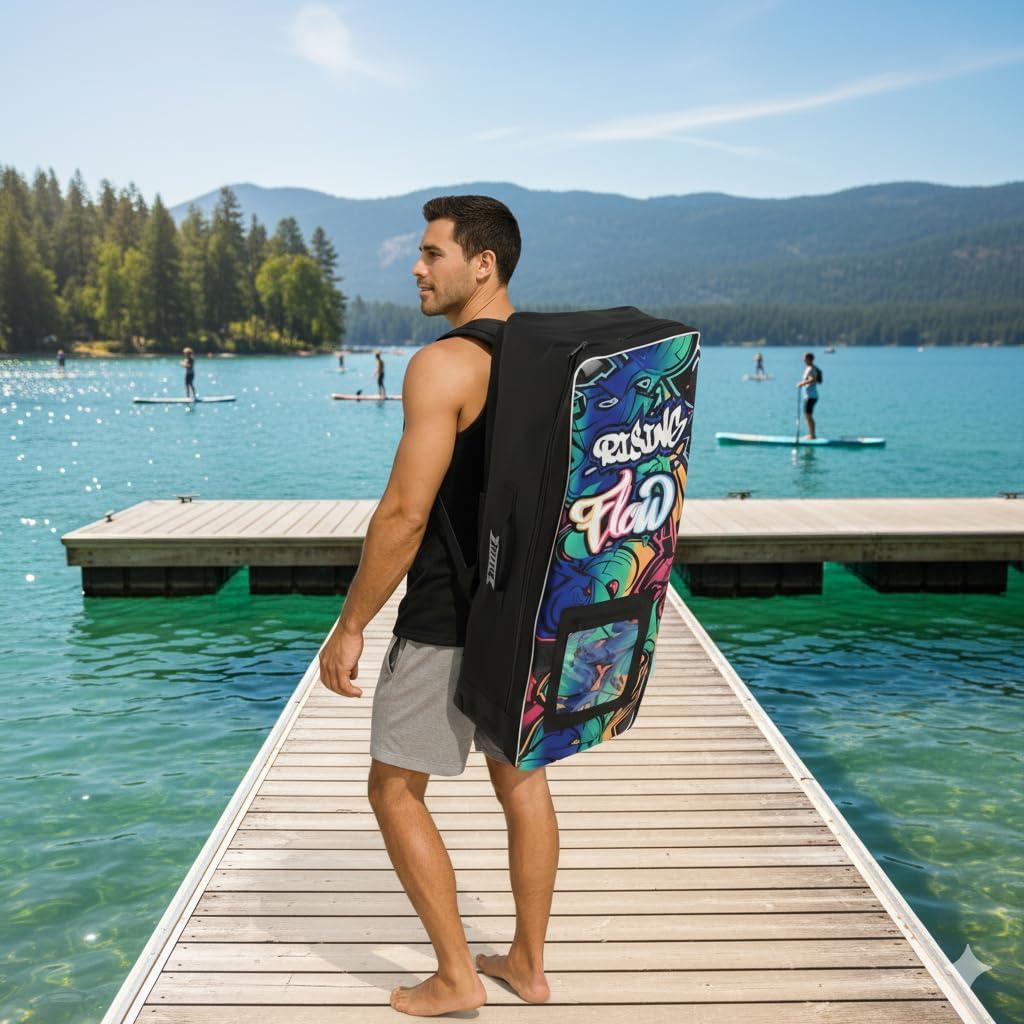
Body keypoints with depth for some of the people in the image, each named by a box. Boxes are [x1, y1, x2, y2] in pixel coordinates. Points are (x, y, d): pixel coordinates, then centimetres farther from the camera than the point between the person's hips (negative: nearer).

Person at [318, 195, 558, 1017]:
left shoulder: (443, 365, -19)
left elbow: (404, 515, -22)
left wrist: (350, 627, -14)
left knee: (395, 789, 8)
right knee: (521, 779, 18)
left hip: (449, 622, -8)